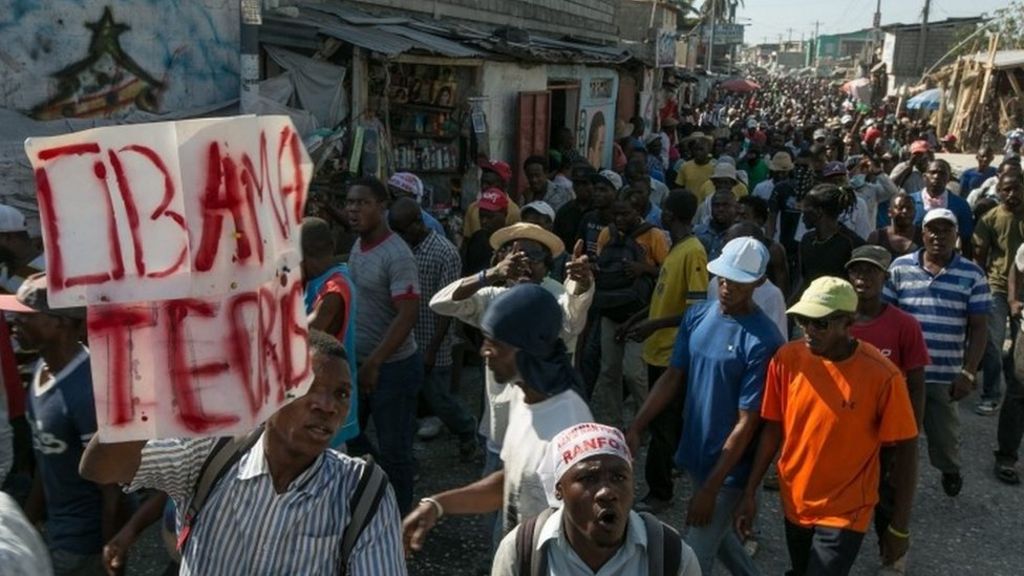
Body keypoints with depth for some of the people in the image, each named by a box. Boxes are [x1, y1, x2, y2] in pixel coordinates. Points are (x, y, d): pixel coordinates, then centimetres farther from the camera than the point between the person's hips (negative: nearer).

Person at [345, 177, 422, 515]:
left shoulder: (397, 255, -20)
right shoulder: (357, 246, 5)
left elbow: (408, 315, -24)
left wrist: (373, 363, -25)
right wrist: (360, 360, 11)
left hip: (393, 366, -8)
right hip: (357, 361, 8)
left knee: (393, 449, 7)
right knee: (346, 434, 20)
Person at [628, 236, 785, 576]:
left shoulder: (763, 341, -22)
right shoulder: (697, 316, -3)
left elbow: (747, 422, -20)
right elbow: (673, 377, 4)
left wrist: (710, 488, -19)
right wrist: (636, 428, -8)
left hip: (728, 468, -6)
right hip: (694, 452, 6)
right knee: (717, 535, 25)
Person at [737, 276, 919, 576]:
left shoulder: (882, 375, -21)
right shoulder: (787, 358, -11)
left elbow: (905, 449, -12)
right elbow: (773, 428, 0)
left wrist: (899, 528, -8)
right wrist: (750, 492, 0)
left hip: (844, 514, -4)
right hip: (794, 504, 4)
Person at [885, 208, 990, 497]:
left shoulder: (972, 275, -2)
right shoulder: (900, 267, -2)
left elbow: (979, 328, -1)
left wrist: (968, 373, -7)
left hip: (946, 375, 0)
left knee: (945, 433, 15)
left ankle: (950, 470, 46)